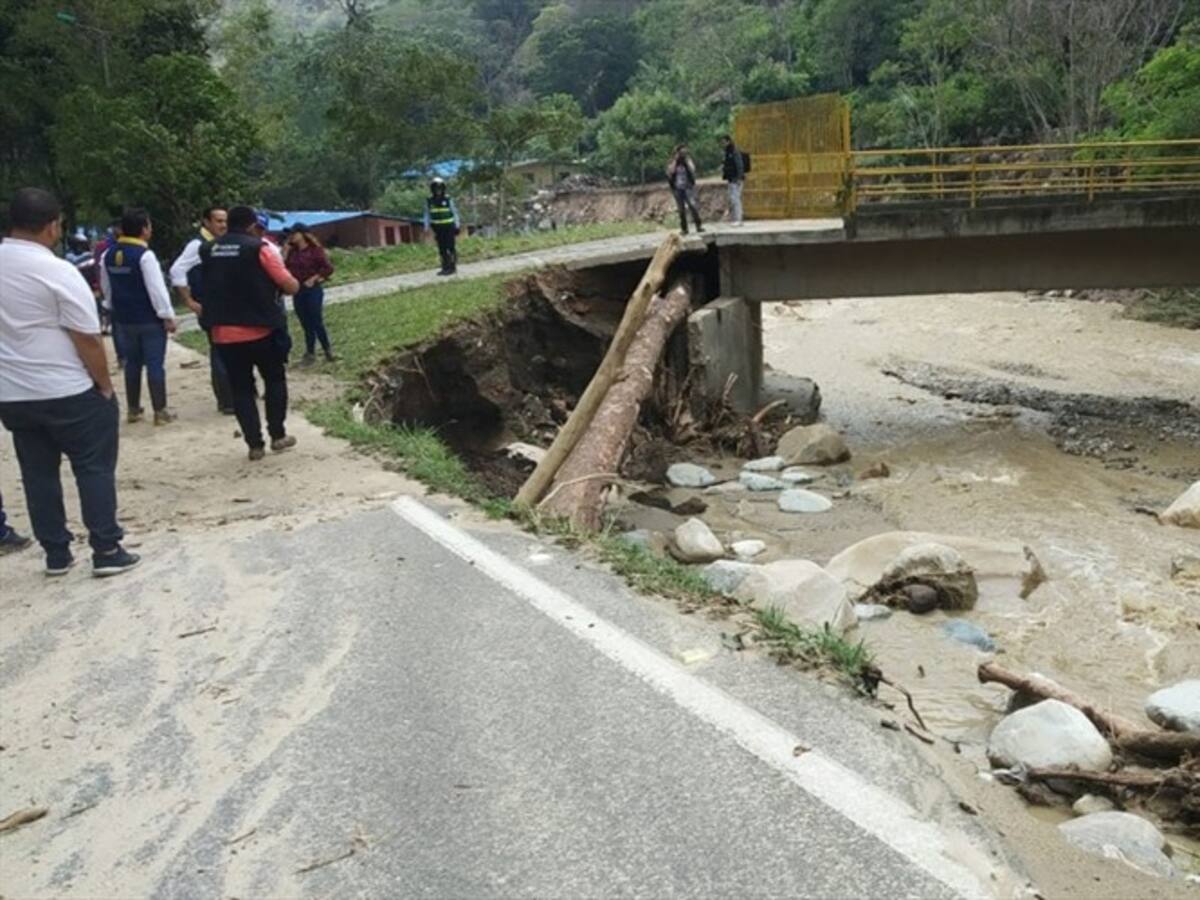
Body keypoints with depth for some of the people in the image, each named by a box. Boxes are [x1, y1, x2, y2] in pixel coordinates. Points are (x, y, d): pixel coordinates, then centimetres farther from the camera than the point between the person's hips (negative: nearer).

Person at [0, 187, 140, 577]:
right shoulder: (58, 272, -16)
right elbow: (88, 340, -16)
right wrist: (105, 386, -5)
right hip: (68, 393, -6)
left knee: (38, 473, 13)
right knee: (94, 469, 5)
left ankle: (56, 554, 19)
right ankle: (106, 551, 6)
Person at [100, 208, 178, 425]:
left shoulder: (109, 255, 5)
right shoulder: (145, 255, -18)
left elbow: (106, 287, 16)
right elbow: (157, 288, -20)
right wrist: (168, 316, -15)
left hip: (123, 318, 7)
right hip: (150, 319, -7)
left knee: (132, 363, 15)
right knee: (155, 364, -1)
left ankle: (133, 409, 21)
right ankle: (160, 411, 1)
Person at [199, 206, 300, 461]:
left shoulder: (208, 251, 7)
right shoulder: (260, 248, -8)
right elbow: (291, 286, -9)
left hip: (223, 334, 4)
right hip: (261, 330, -3)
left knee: (241, 388, 10)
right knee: (275, 380, 15)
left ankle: (255, 444, 10)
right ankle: (277, 436, 15)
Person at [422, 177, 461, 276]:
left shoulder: (448, 199, -5)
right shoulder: (429, 200, 0)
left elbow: (454, 212, 0)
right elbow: (427, 215, 5)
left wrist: (457, 226, -4)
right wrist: (426, 228, -2)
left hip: (449, 226, -3)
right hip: (438, 228, 3)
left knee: (450, 247, -8)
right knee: (442, 249, 4)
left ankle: (453, 267, 1)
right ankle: (445, 267, 11)